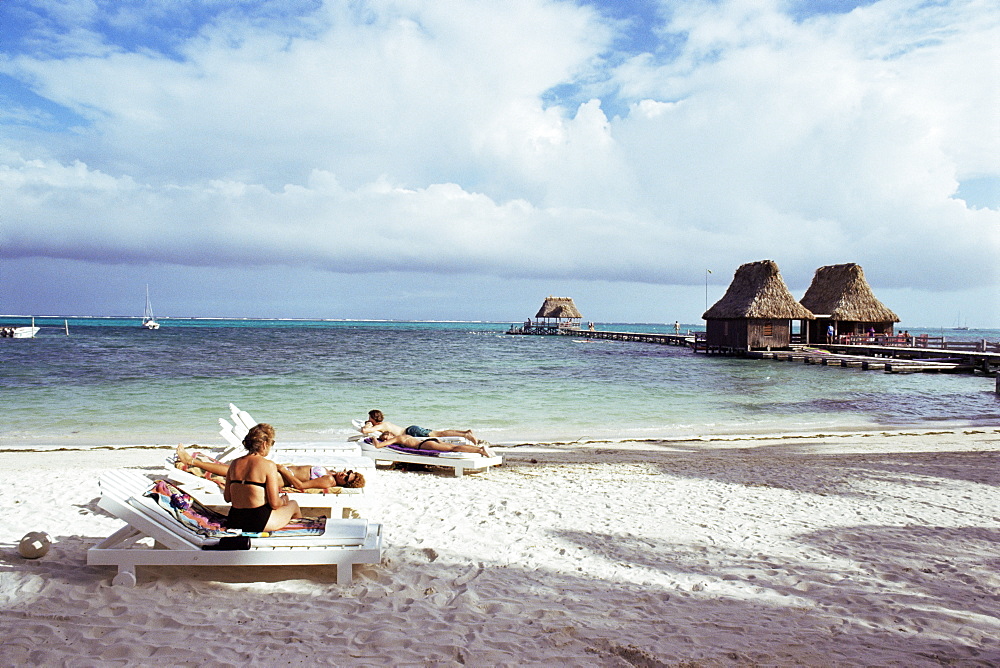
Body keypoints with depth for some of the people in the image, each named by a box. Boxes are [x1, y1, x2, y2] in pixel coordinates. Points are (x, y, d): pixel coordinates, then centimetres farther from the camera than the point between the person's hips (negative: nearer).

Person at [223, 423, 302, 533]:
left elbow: (227, 498, 10)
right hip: (259, 523, -6)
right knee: (293, 504, 24)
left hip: (234, 521, 6)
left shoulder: (234, 463, 3)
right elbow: (274, 503, -14)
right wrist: (283, 500, 9)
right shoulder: (268, 465, -14)